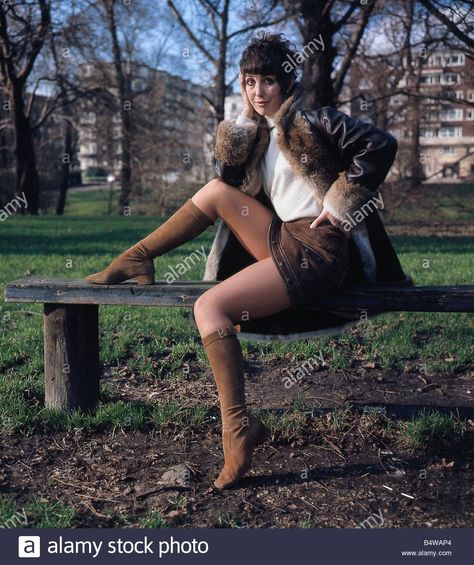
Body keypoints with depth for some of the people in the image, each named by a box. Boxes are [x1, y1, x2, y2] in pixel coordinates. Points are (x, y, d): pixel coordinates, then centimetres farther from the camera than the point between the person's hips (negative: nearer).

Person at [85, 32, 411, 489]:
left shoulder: (312, 124, -3)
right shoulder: (255, 133, 19)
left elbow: (381, 144, -12)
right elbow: (232, 181, 10)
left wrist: (338, 205, -10)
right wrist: (234, 134, -2)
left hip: (316, 251, -8)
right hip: (280, 241, 8)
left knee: (210, 308, -23)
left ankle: (239, 430, -18)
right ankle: (137, 259, 9)